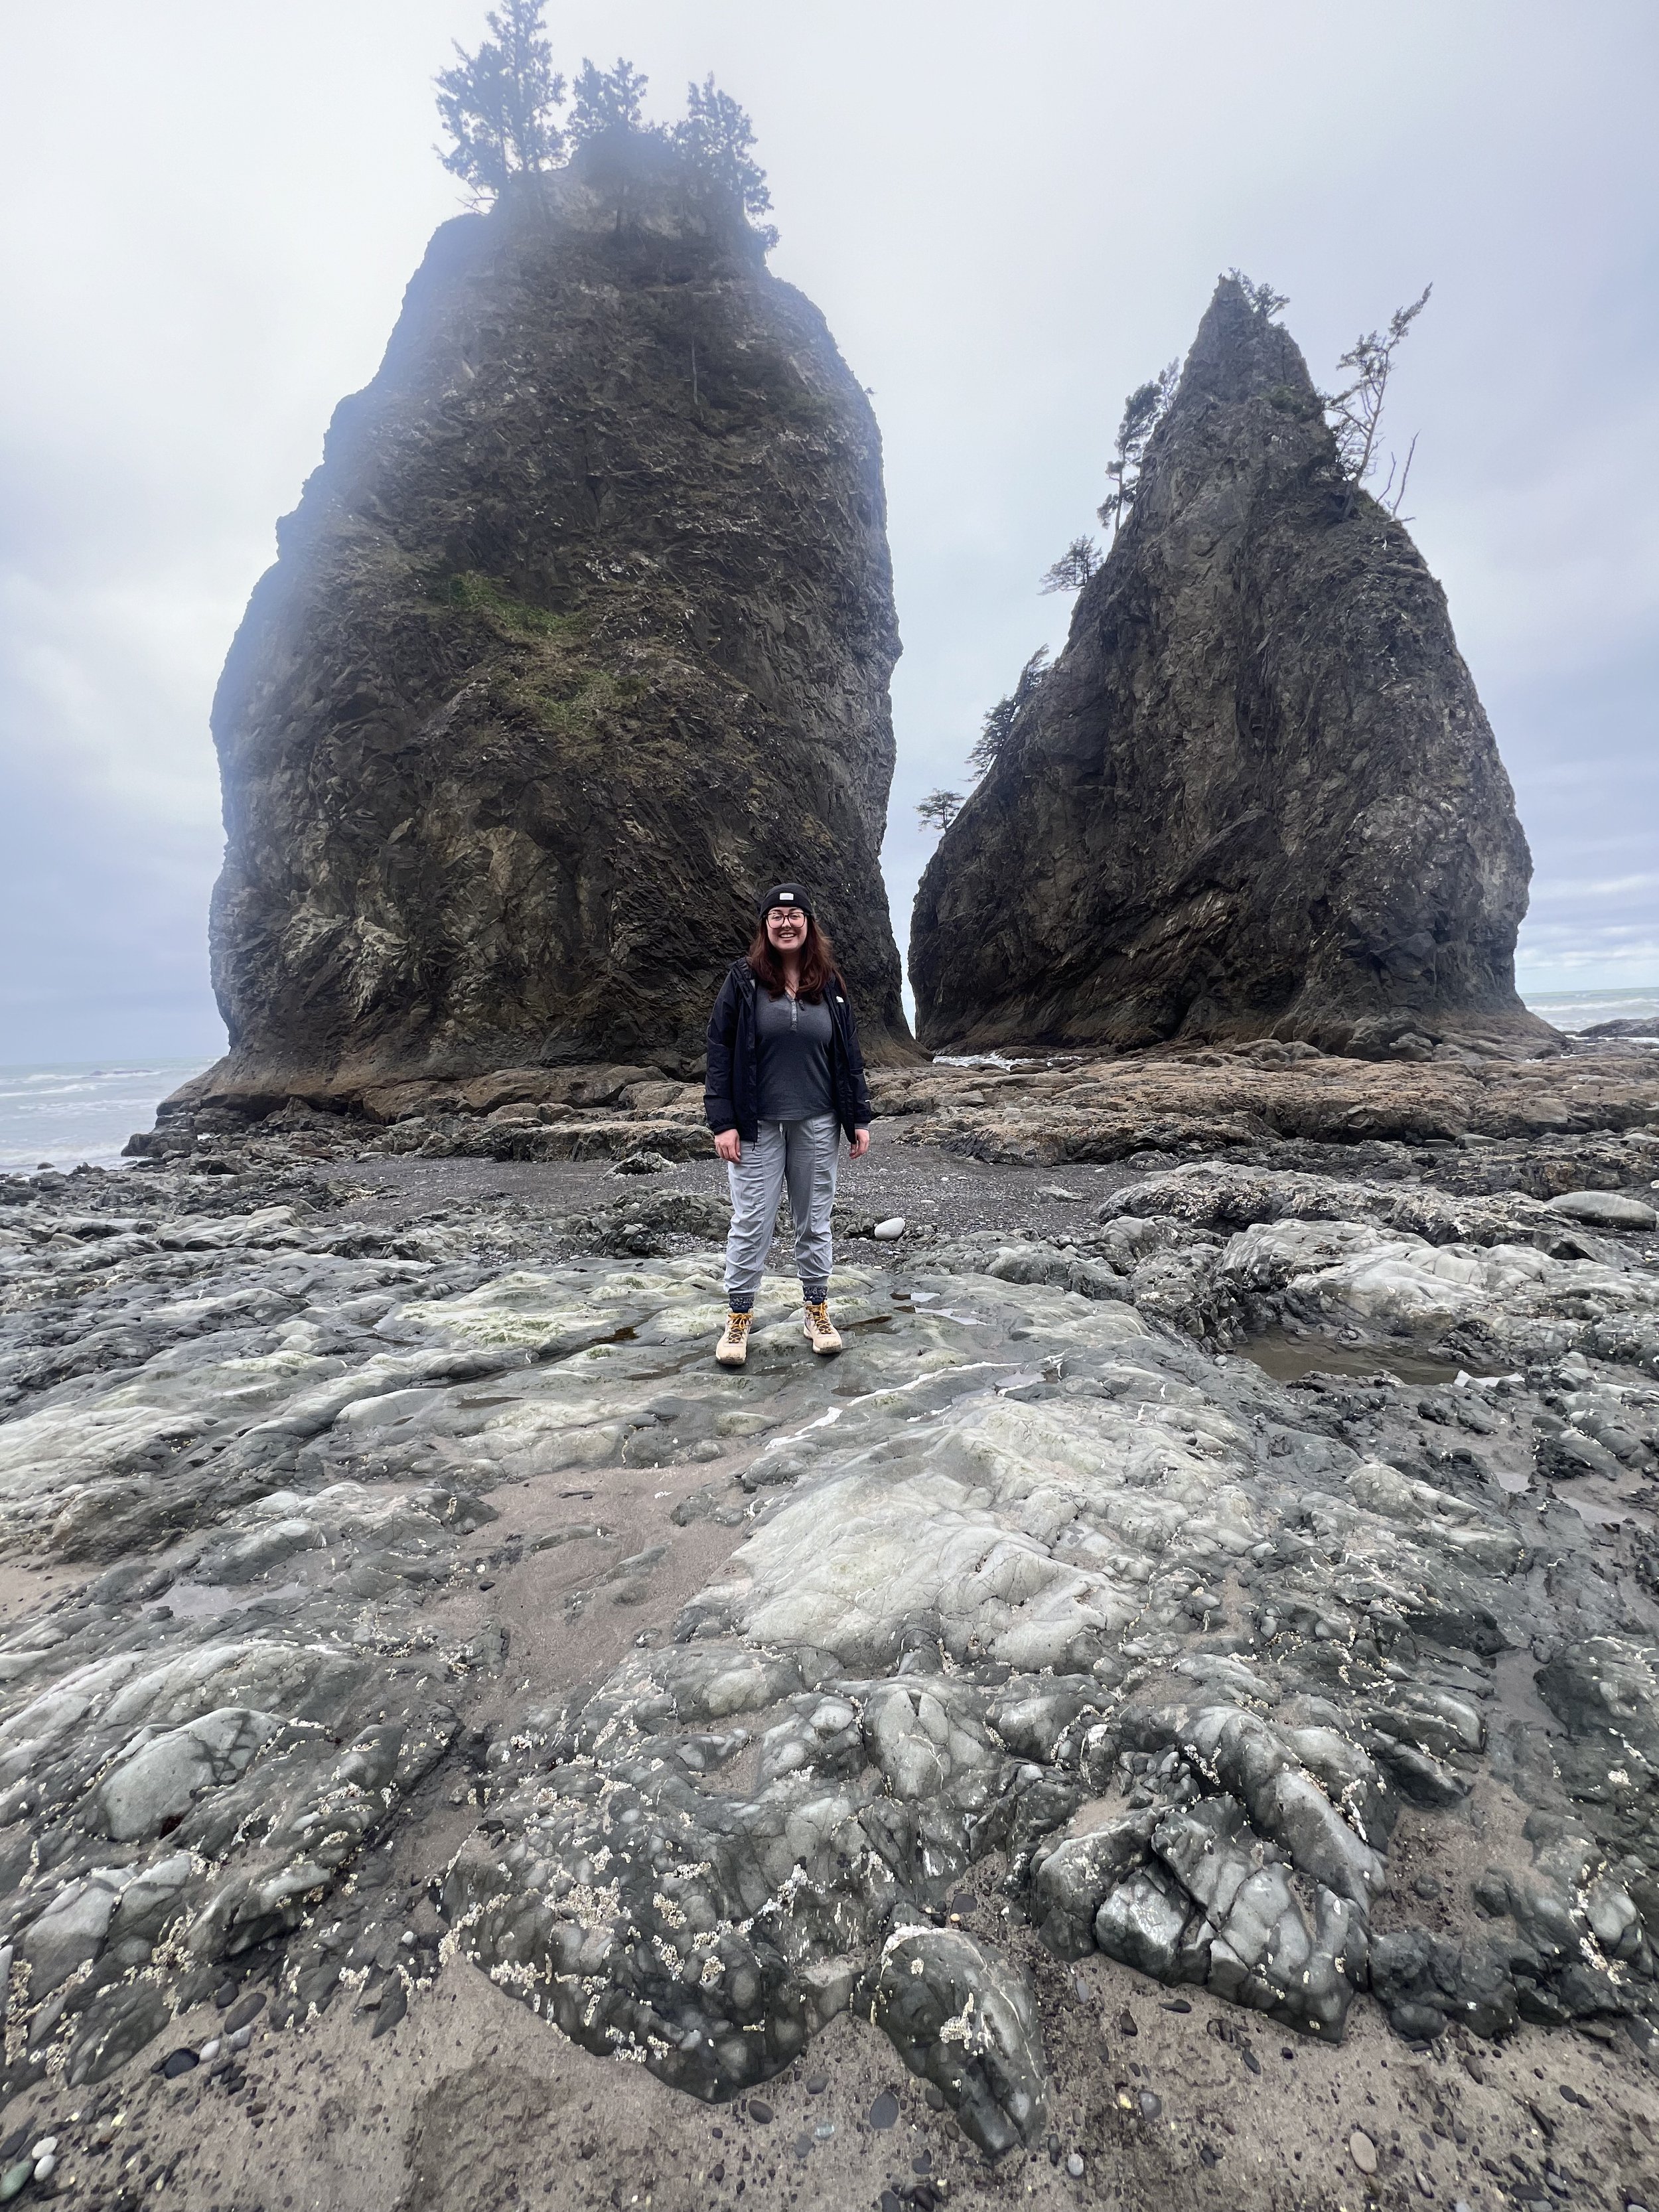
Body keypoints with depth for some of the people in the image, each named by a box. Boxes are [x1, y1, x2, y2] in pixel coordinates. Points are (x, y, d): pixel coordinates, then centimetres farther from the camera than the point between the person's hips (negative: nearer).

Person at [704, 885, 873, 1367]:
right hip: (758, 1126, -2)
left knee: (815, 1222, 12)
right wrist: (722, 1122, -10)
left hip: (818, 1126, 3)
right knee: (751, 1224, 3)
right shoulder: (744, 980, -2)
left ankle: (817, 1313, 26)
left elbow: (849, 1055, 9)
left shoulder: (830, 984, 6)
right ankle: (738, 1319, 17)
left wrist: (859, 1119, 5)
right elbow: (720, 1052, -4)